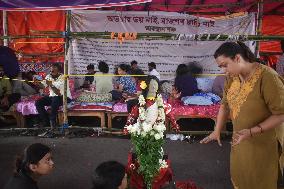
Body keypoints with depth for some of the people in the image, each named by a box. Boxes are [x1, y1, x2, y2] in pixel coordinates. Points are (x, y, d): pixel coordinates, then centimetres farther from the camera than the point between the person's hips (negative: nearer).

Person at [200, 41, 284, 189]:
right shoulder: (232, 77, -4)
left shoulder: (268, 77, -26)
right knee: (239, 176, 22)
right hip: (240, 138, 6)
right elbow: (225, 104, 9)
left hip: (264, 142, -6)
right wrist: (217, 131, 5)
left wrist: (252, 131, -29)